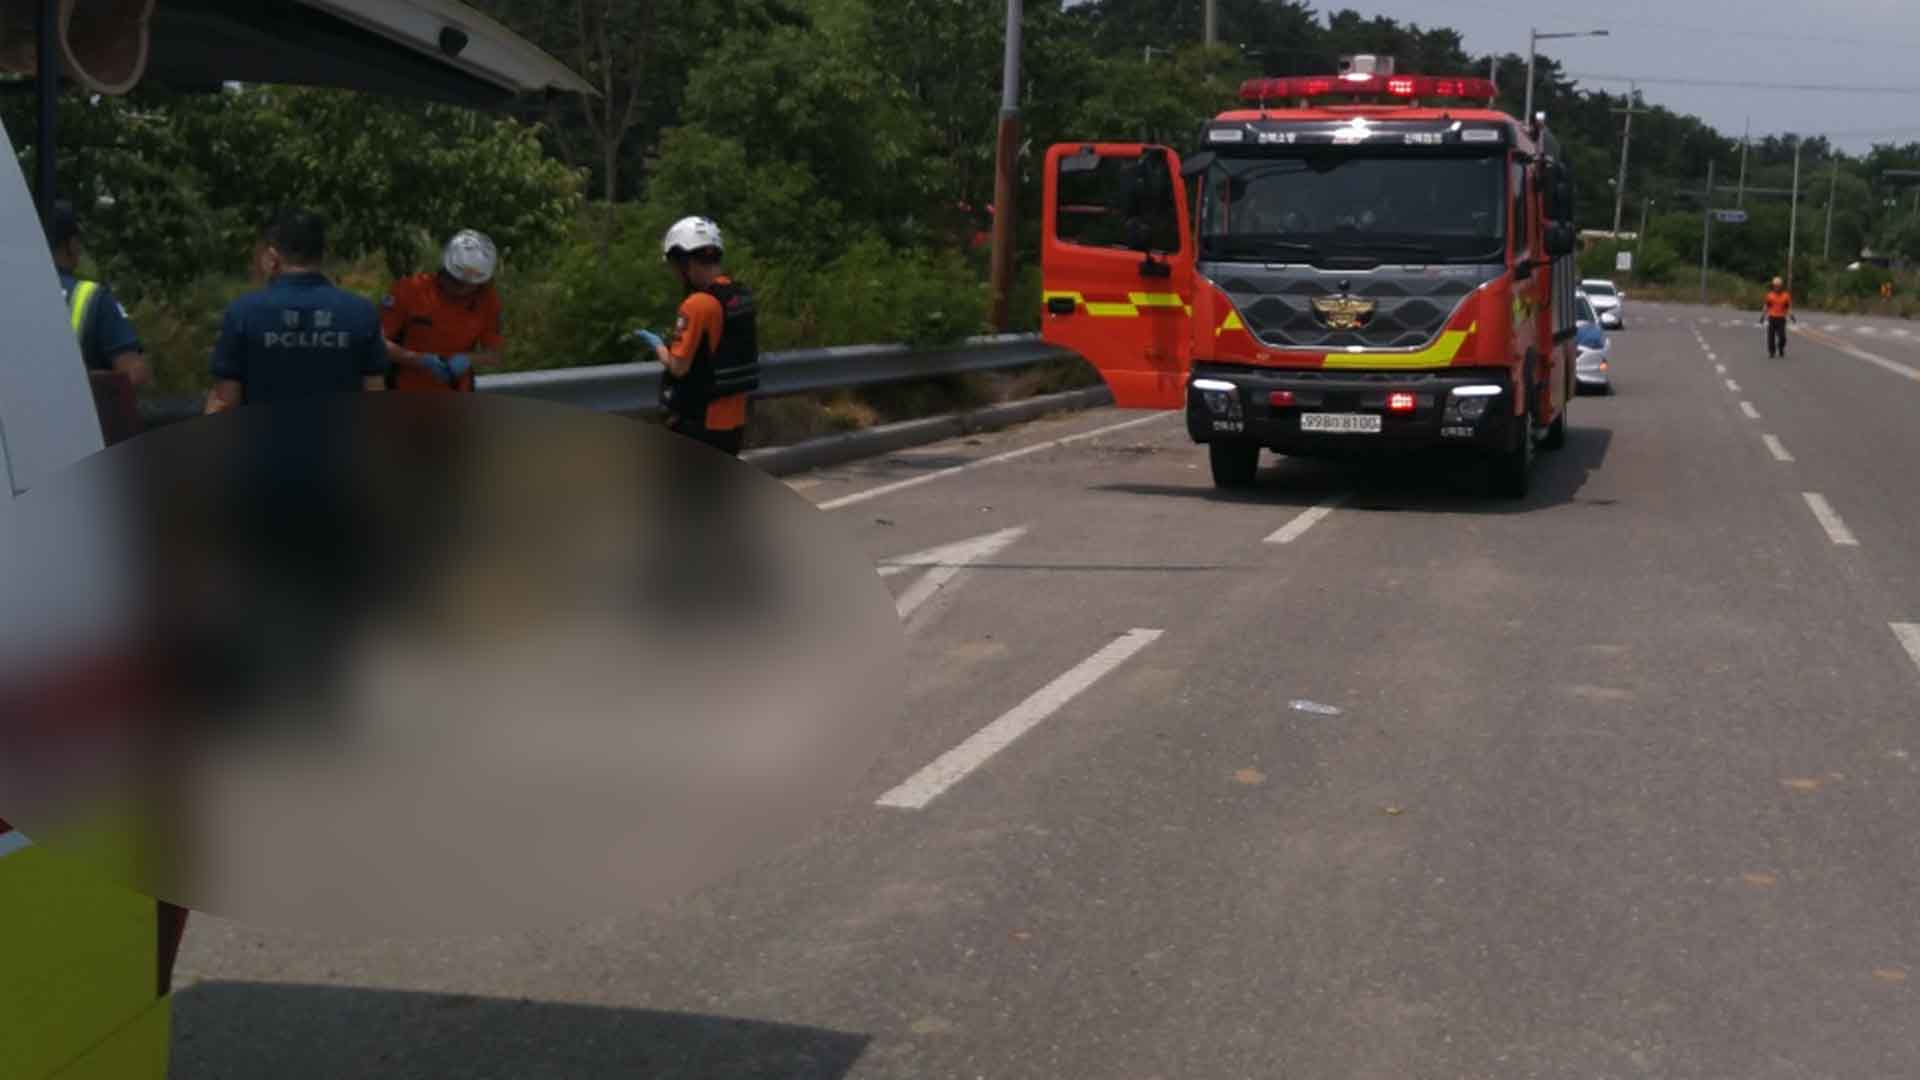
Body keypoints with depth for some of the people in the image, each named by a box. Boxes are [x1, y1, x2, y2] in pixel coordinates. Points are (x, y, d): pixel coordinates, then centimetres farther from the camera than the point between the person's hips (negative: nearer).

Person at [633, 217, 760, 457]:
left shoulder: (697, 304, -20)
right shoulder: (741, 296, 6)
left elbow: (678, 366, -20)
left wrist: (657, 345, -2)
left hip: (699, 423, -8)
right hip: (734, 421, 8)